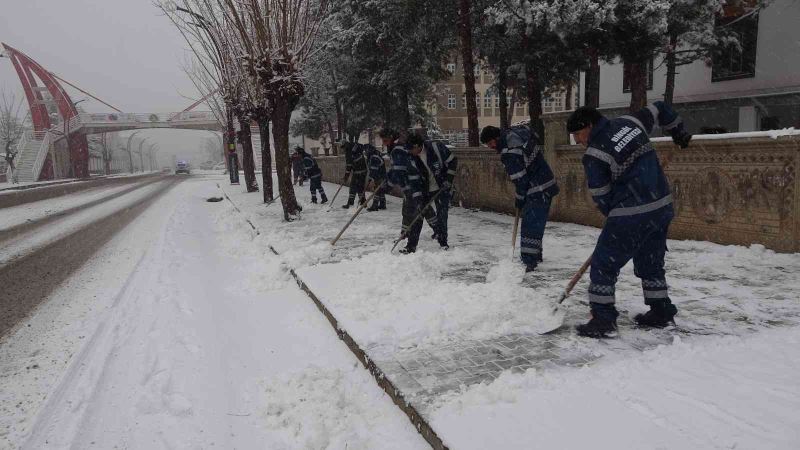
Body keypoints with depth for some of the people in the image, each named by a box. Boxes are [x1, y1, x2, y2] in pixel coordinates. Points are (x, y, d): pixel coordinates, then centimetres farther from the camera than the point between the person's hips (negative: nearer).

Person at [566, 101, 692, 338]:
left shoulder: (594, 155, -11)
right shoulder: (629, 123, 7)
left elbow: (601, 197, -5)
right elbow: (659, 109, 23)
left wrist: (615, 218, 12)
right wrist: (679, 132, 39)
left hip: (632, 213, -8)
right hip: (663, 205, 8)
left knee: (604, 263, 1)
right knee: (651, 262, 22)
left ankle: (603, 320, 2)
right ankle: (662, 312, 31)